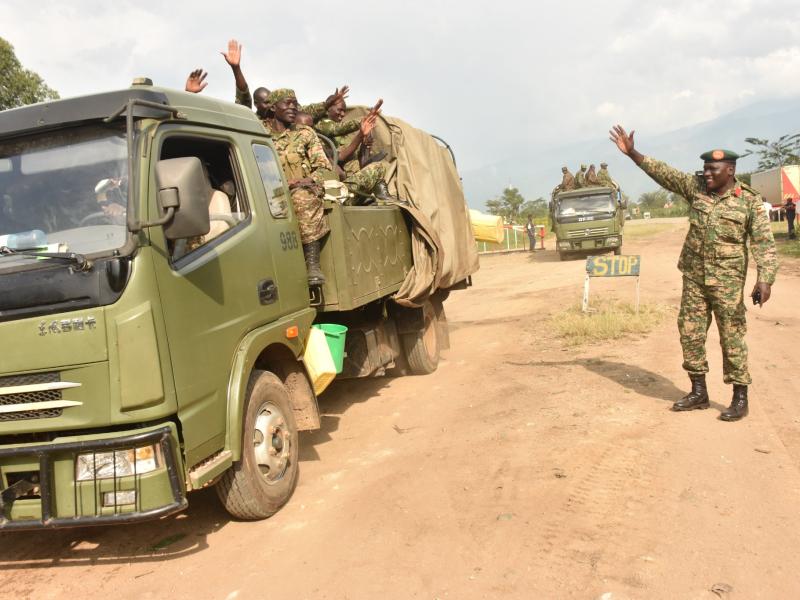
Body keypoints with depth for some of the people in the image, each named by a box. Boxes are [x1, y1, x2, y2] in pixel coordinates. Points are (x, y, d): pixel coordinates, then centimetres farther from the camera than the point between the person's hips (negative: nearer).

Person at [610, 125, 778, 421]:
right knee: (690, 334, 8)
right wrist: (632, 154, -7)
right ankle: (699, 392, 21)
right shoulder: (696, 187, 3)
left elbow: (763, 242, -10)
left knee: (732, 338, 0)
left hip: (727, 281, -5)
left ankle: (740, 398, 12)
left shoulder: (750, 200, -7)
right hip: (693, 278, 5)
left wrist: (765, 279, -20)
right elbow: (664, 173, 1)